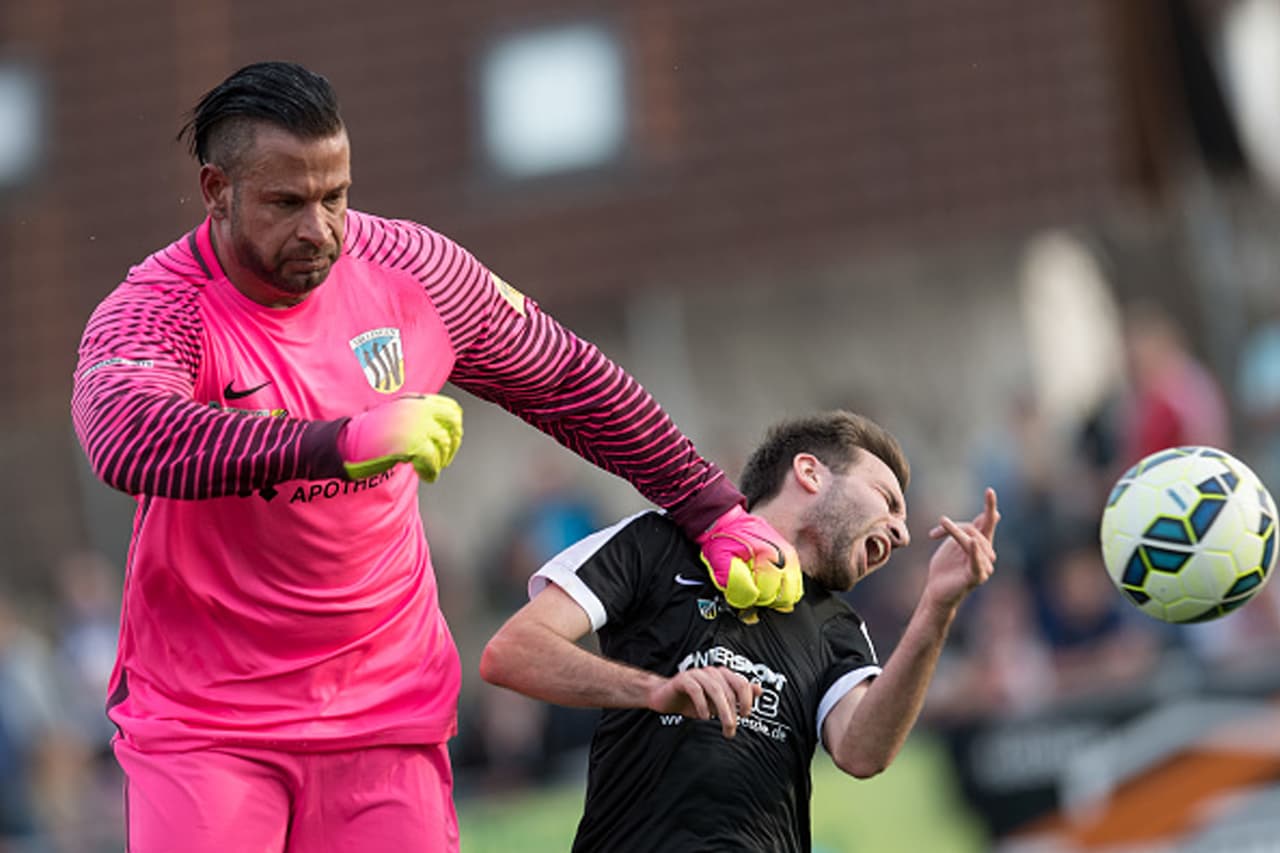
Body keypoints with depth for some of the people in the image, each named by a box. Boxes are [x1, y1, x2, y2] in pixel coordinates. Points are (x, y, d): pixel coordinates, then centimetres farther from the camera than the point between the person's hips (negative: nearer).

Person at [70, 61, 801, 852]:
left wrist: (717, 513, 13)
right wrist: (344, 440, -50)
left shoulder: (414, 269, -3)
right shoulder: (153, 312, -16)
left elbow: (572, 384, 12)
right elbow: (126, 436, -40)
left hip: (388, 713, 3)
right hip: (199, 719, -3)